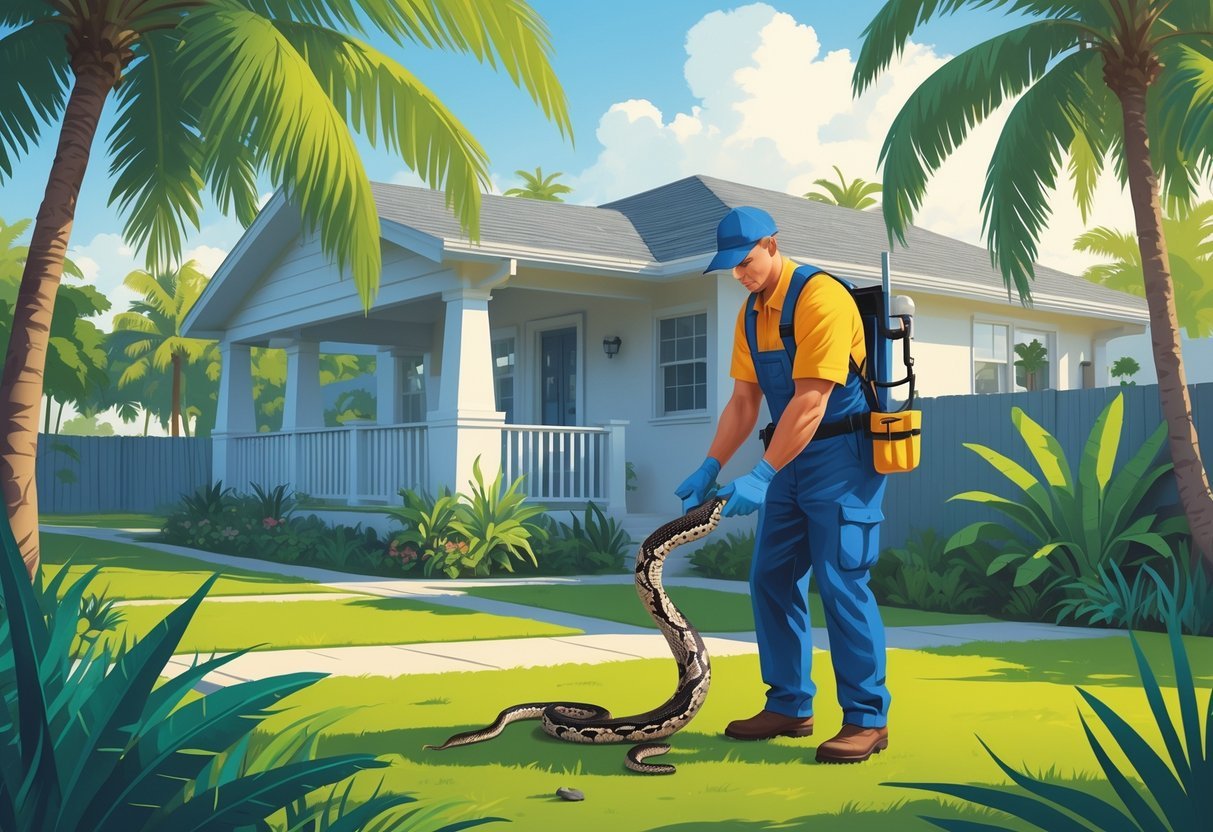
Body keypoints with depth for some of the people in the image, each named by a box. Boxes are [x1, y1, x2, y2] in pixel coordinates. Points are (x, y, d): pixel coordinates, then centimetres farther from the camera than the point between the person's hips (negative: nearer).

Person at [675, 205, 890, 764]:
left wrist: (761, 478, -25)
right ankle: (789, 707, 18)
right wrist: (710, 469, 2)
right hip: (792, 457, 9)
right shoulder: (750, 314, 9)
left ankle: (867, 718, 3)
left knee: (841, 582, -9)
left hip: (843, 452, -8)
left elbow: (810, 404, -23)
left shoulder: (820, 298, -18)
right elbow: (743, 401, 11)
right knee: (771, 580, 8)